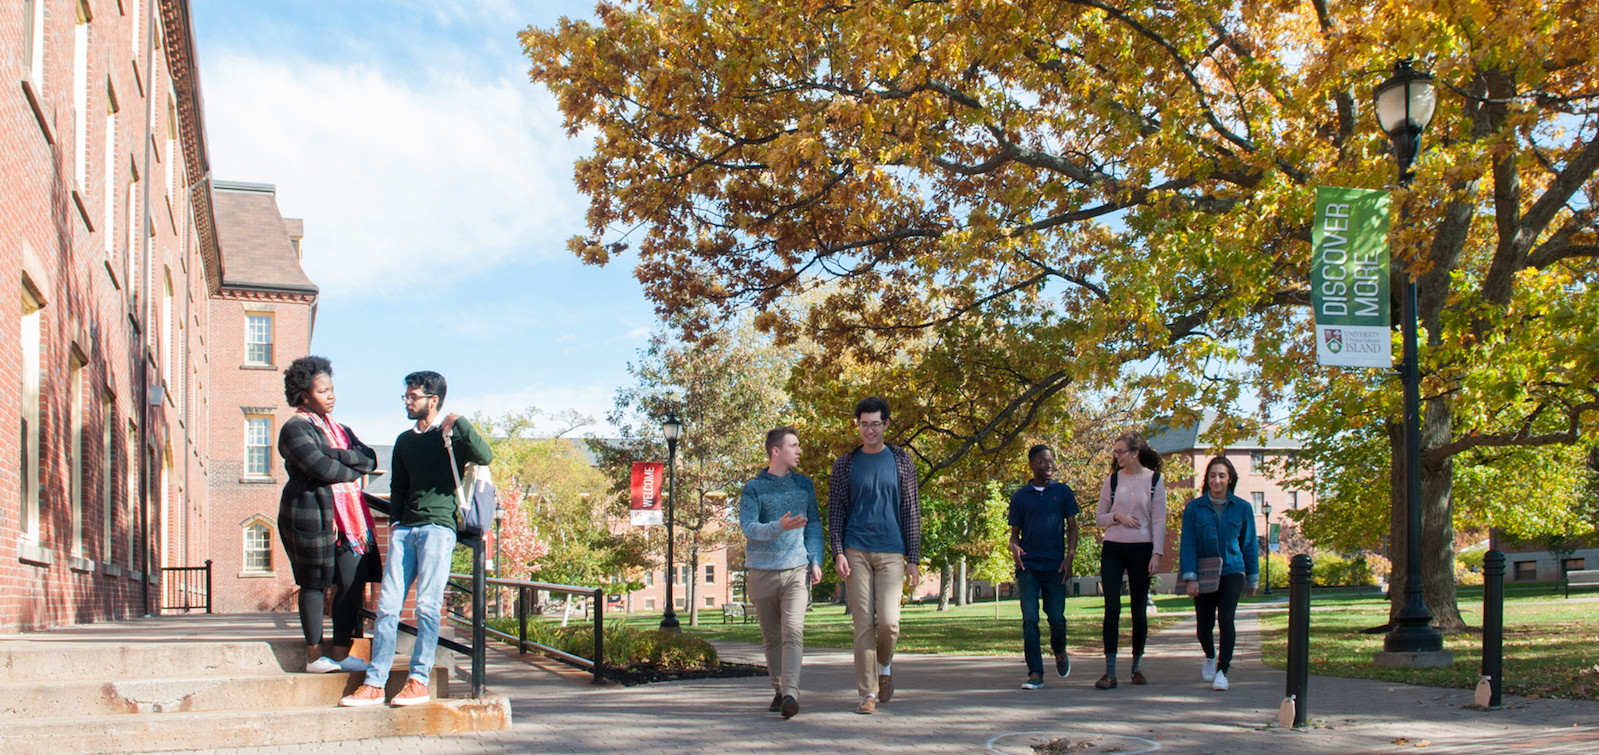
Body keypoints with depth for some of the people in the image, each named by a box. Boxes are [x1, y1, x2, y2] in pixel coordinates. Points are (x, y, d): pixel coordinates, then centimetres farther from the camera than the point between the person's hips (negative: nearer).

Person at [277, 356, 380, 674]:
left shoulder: (339, 429, 21)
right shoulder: (295, 429, -4)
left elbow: (370, 458, 6)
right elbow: (322, 469, -17)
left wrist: (338, 455, -10)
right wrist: (355, 470, -1)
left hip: (347, 516, 7)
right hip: (311, 515, -7)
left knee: (354, 581, 0)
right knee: (315, 584, -1)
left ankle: (341, 652, 6)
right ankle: (315, 656, 6)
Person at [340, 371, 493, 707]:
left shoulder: (452, 436, 4)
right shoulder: (405, 441, 21)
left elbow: (485, 456, -13)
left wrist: (459, 423, -14)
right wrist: (394, 520, 14)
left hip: (439, 526, -5)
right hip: (405, 529, 5)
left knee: (427, 605, -11)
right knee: (387, 606, -2)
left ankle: (419, 681, -7)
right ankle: (374, 684, -2)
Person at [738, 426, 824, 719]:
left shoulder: (804, 485, 12)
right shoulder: (753, 489, 1)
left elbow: (814, 525, 15)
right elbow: (748, 527, -10)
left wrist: (816, 560, 3)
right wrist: (779, 527, -26)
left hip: (796, 570, 1)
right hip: (762, 571, 0)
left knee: (793, 632, -15)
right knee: (771, 637, 8)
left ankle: (791, 693, -22)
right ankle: (779, 690, 21)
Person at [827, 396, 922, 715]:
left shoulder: (901, 461, 7)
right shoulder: (845, 464, 7)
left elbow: (912, 511, 7)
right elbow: (835, 511, 7)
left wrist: (913, 558, 2)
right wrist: (838, 553, -6)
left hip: (891, 552, 0)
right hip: (856, 552, 0)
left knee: (888, 621, -10)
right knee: (863, 623, -2)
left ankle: (885, 665, 21)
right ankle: (868, 693, 4)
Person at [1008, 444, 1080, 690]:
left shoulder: (1063, 492, 8)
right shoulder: (1020, 496, 8)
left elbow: (1072, 527, 8)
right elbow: (1015, 531, 12)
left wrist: (1070, 556, -5)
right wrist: (1014, 547, -11)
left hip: (1054, 566, 0)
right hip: (1028, 566, 0)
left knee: (1057, 618, 0)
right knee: (1030, 619, -6)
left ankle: (1059, 652, 32)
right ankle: (1035, 673, -3)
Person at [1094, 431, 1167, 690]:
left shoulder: (1154, 480, 1)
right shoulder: (1113, 480, 7)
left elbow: (1159, 520, 0)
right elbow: (1098, 518, 11)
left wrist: (1157, 553, -8)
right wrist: (1117, 516, -9)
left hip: (1141, 549, -1)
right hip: (1113, 549, 1)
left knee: (1139, 609, 5)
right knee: (1112, 607, -7)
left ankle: (1137, 667, 19)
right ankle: (1110, 672, -8)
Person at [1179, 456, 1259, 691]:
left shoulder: (1242, 508, 1)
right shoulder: (1194, 508, -2)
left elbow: (1249, 545, 9)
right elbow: (1188, 545, -5)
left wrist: (1252, 579, 13)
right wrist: (1190, 578, -13)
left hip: (1232, 571, -1)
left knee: (1226, 617, -21)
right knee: (1204, 626, 4)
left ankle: (1222, 671, -14)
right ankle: (1210, 657, 37)